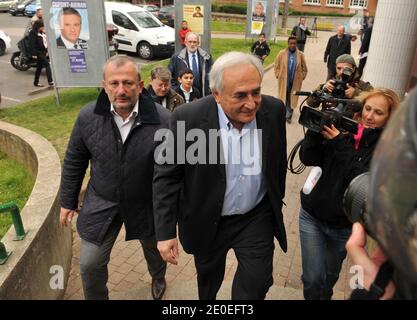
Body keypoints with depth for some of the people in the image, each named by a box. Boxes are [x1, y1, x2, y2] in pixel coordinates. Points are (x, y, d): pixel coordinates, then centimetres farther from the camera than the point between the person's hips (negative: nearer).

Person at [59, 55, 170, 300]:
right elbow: (74, 162, 0)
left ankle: (158, 278, 61)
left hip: (147, 205, -1)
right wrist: (68, 201, 7)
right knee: (90, 265, 10)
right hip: (101, 205, 2)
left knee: (154, 250, 25)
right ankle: (97, 297, 44)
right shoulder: (88, 117, -14)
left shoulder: (163, 120, -24)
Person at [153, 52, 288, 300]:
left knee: (257, 284, 10)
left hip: (257, 217, 2)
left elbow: (279, 163, 1)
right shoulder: (188, 118, -23)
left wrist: (276, 202, 12)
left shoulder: (274, 110, -13)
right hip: (208, 221, -1)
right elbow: (166, 176, -16)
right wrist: (166, 232, -16)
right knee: (209, 281, 24)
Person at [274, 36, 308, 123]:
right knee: (283, 97, 7)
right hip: (284, 81, -1)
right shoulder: (281, 53, -5)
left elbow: (304, 68, 10)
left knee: (292, 99, 6)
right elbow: (276, 66, 4)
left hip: (295, 82, 1)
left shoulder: (300, 55, -1)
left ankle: (288, 115, 15)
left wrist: (302, 77, 7)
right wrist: (278, 76, 1)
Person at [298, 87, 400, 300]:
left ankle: (324, 296, 49)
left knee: (330, 277, 20)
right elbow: (308, 159, -10)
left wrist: (340, 144, -25)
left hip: (344, 225, 0)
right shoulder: (343, 128, -4)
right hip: (312, 216, 0)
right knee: (313, 278, 1)